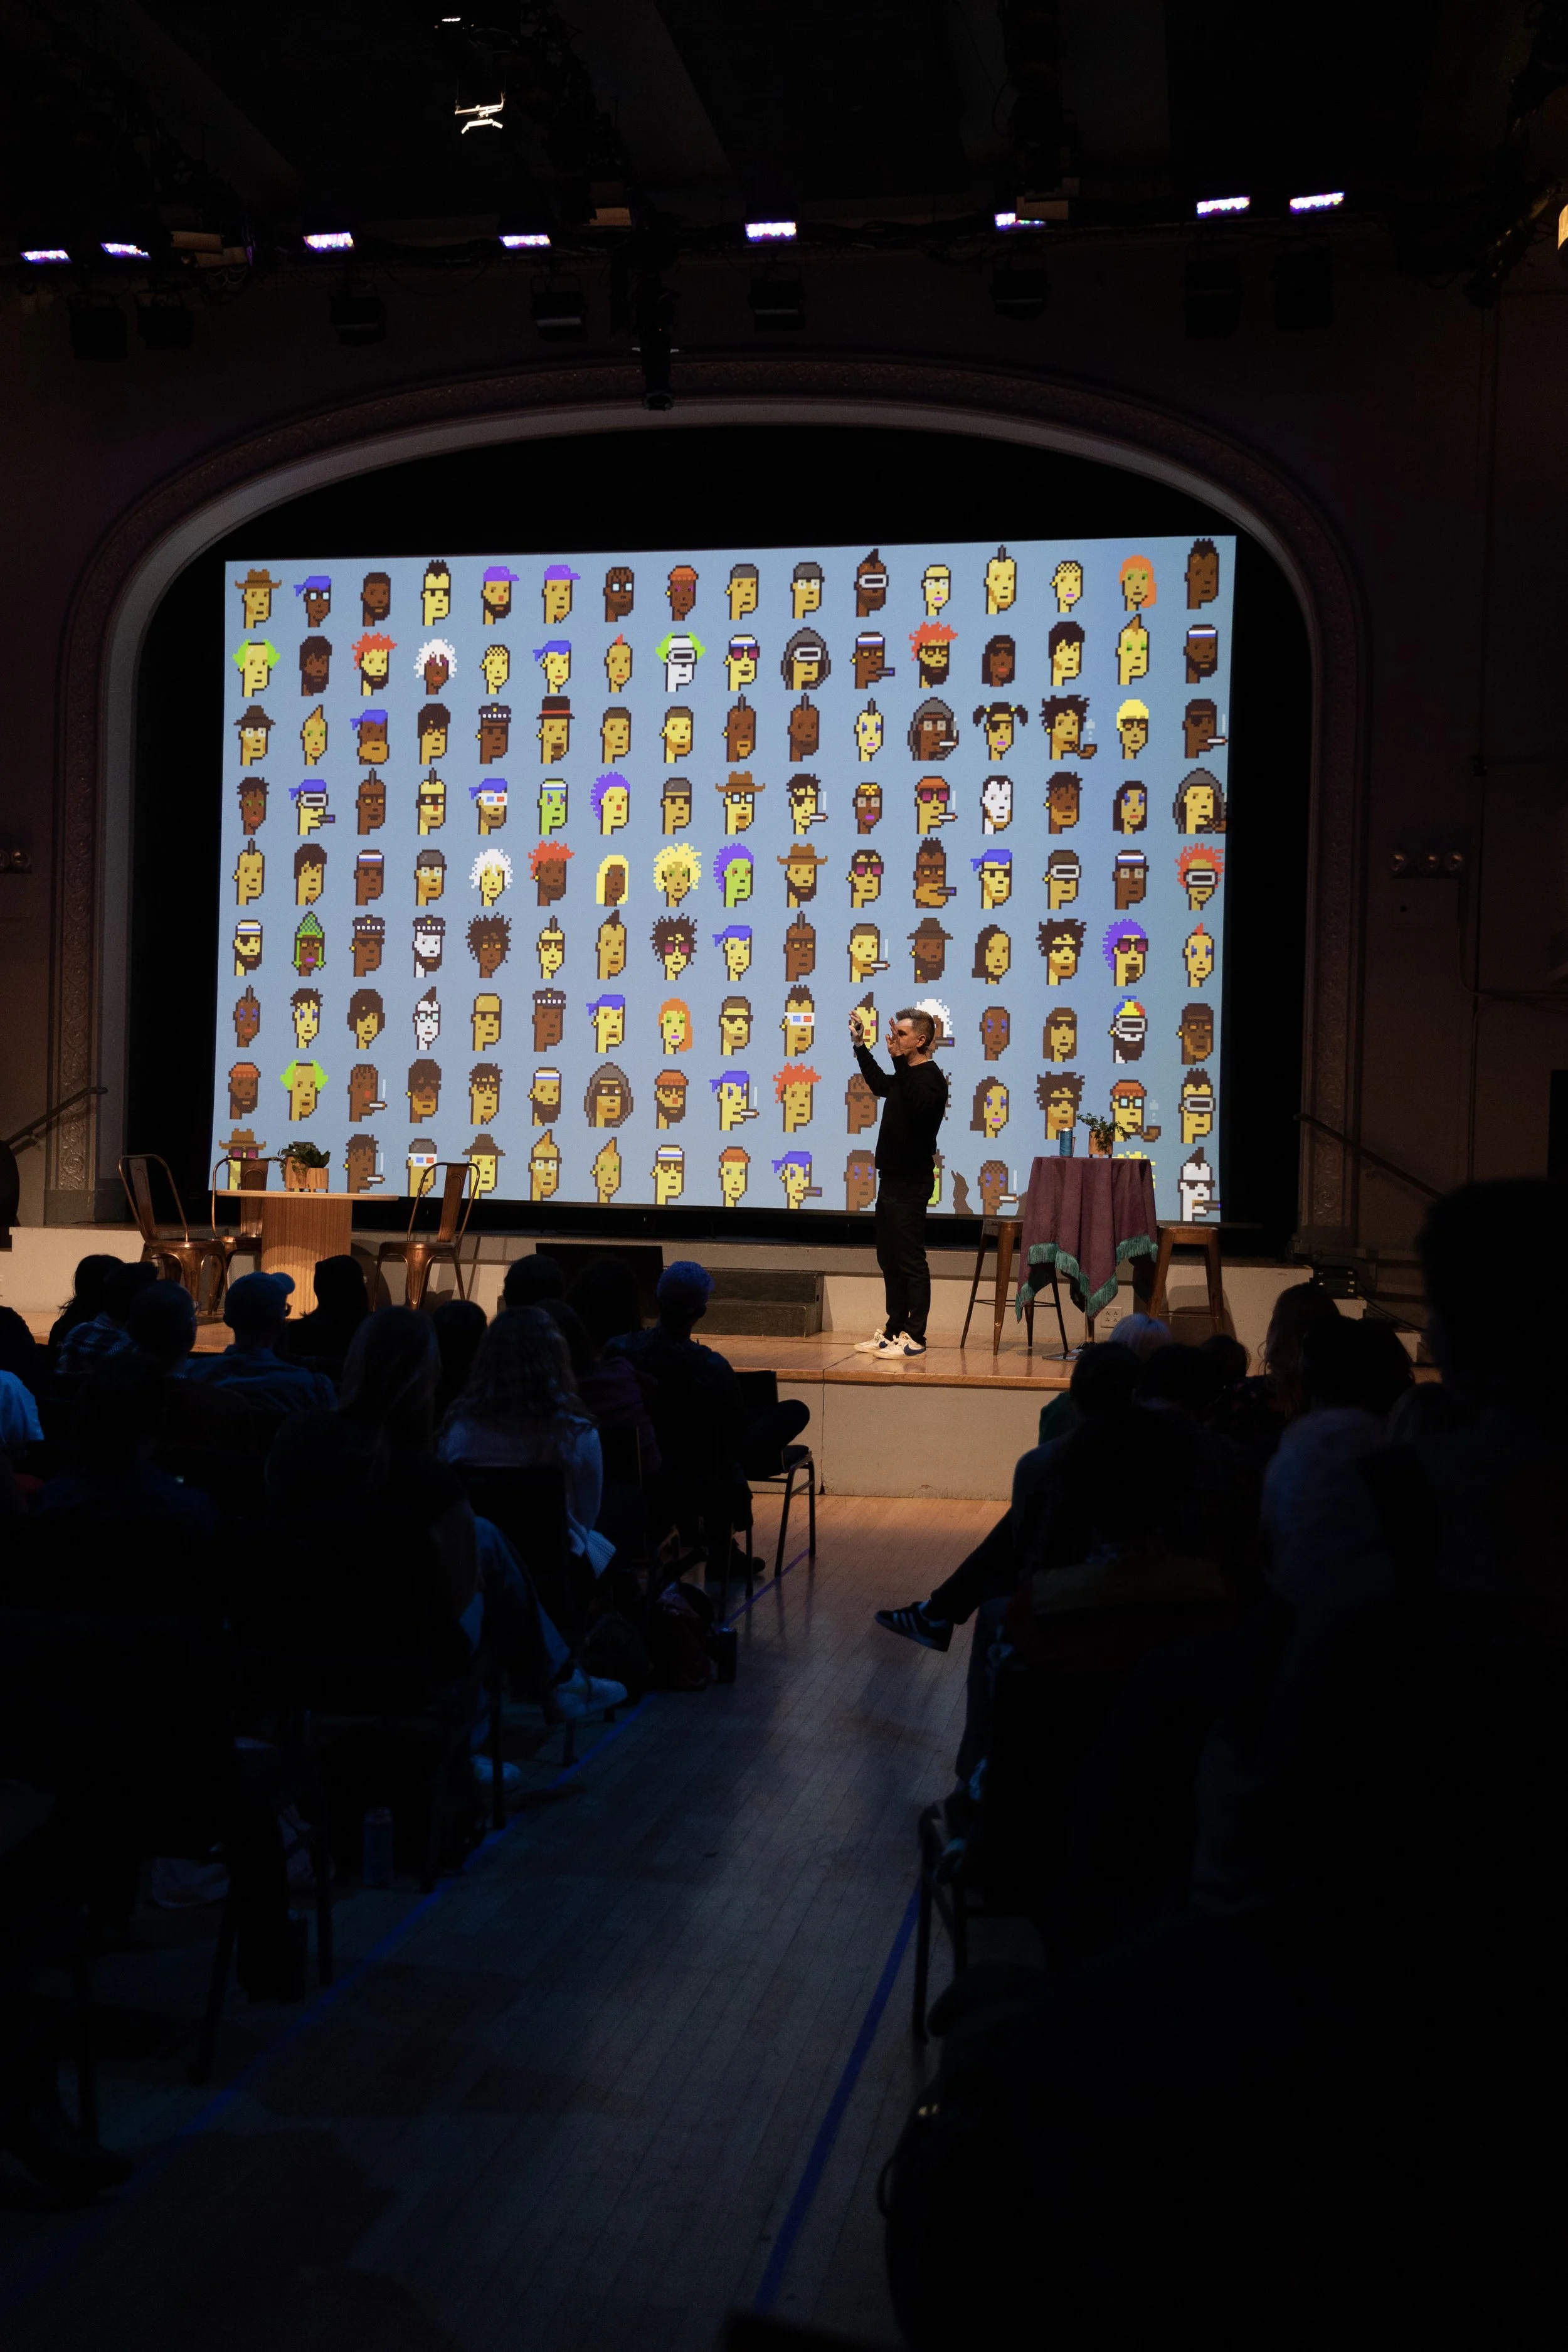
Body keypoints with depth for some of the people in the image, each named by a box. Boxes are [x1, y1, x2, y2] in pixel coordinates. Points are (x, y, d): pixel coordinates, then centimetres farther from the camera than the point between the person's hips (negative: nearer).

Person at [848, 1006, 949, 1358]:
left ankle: (914, 1338, -5)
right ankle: (895, 1331, 21)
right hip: (892, 1180, 10)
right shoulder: (906, 1075, 15)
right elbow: (880, 1085, 36)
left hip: (911, 1184, -10)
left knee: (910, 1260, -7)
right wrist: (860, 1045, 36)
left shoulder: (930, 1077, -13)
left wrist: (899, 1059, -35)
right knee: (890, 1259, 14)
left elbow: (917, 1103, -33)